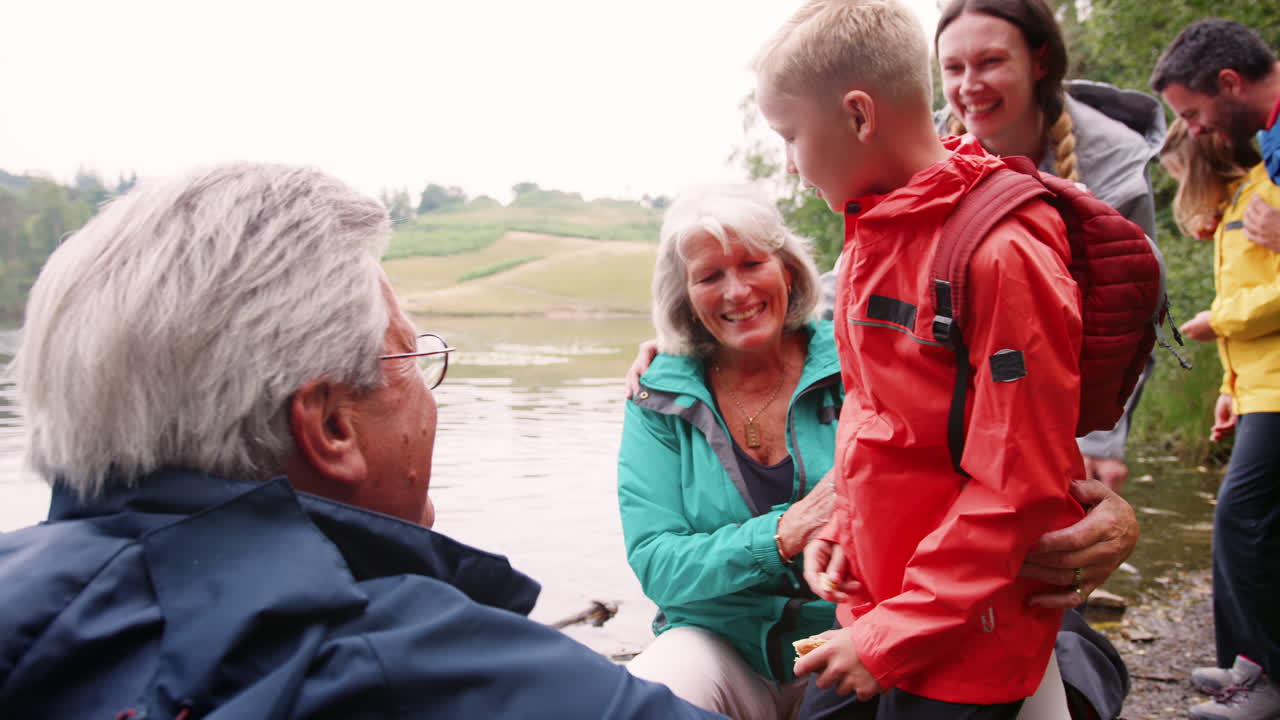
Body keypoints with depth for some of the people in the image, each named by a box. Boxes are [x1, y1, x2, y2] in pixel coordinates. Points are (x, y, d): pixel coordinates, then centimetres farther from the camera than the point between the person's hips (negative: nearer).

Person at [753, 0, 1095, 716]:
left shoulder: (1000, 253, -21)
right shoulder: (874, 231, 5)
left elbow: (1021, 491, -21)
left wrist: (893, 639, -17)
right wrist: (844, 526, 3)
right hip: (872, 604, 7)